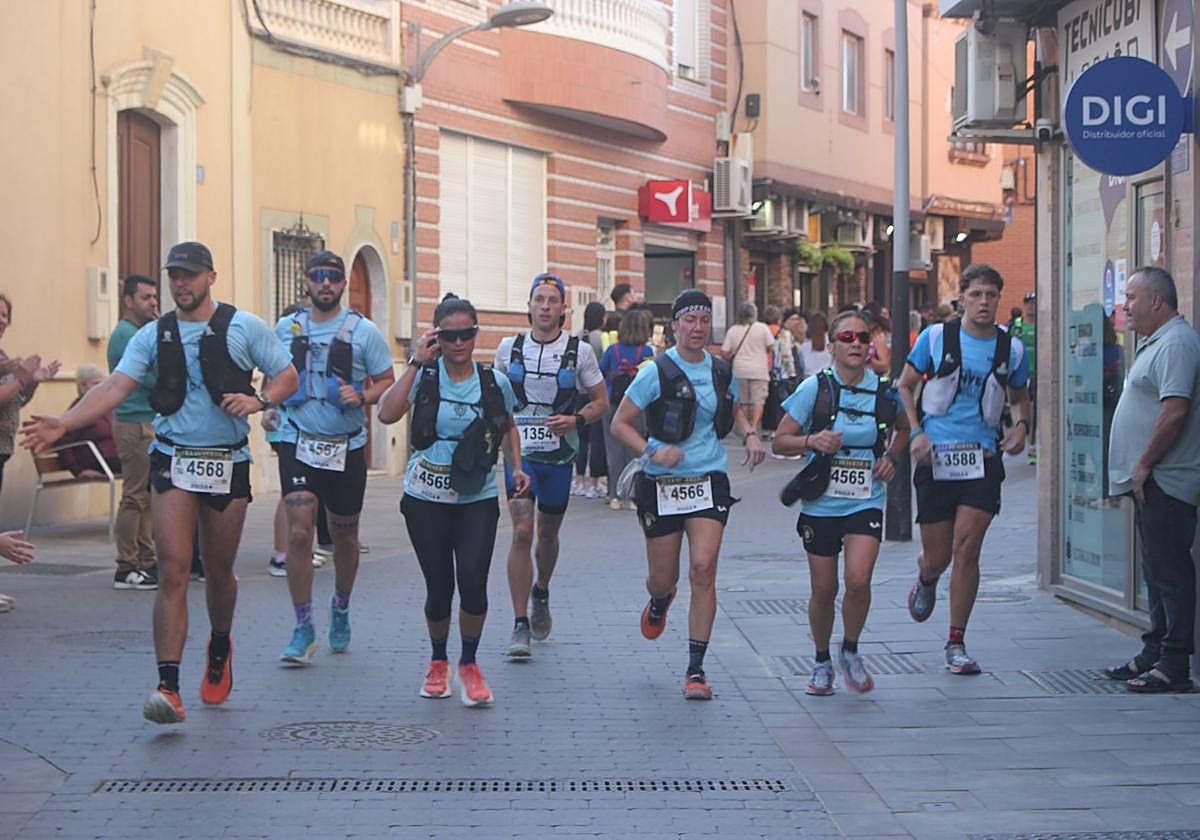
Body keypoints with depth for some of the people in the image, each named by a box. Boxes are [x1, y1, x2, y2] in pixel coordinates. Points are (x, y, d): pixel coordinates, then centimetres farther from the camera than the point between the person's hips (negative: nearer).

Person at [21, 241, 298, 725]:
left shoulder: (244, 327, 2)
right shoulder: (153, 335, 4)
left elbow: (287, 377, 7)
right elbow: (116, 387, -7)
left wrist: (258, 401, -15)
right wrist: (64, 423, -22)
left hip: (228, 463, 0)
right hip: (173, 462, 0)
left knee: (218, 570, 11)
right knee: (172, 572, -10)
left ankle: (219, 648, 42)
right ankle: (168, 689, -15)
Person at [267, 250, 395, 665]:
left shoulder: (363, 330, -2)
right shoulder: (286, 327, 6)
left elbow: (387, 381, 1)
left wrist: (362, 397, -17)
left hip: (346, 446, 0)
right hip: (298, 443, 0)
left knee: (344, 535, 12)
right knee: (298, 533, -12)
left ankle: (341, 609, 37)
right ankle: (303, 629, -5)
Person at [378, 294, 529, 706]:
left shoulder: (494, 383, 2)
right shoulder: (424, 377, -4)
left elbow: (508, 426, 22)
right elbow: (387, 414, -21)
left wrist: (516, 467, 11)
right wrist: (416, 363, -20)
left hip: (478, 500, 1)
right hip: (426, 501, -1)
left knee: (473, 580, -15)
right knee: (439, 587, 2)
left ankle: (469, 665, 7)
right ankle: (438, 662, 29)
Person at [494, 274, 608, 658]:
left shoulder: (580, 351, -1)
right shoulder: (509, 347, 2)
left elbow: (601, 401, 5)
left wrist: (575, 420, -12)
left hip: (559, 455, 1)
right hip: (519, 451, -1)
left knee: (548, 533, 15)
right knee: (522, 531, -14)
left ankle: (541, 593, 46)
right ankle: (520, 626, -13)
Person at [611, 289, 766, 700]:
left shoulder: (721, 371, 5)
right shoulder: (656, 372, -7)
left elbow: (735, 409, 26)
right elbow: (620, 424, -4)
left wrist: (750, 434, 6)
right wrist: (651, 451, -21)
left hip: (709, 481, 2)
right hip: (662, 483, -2)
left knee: (703, 569, -14)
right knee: (663, 578, 6)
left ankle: (695, 670, -7)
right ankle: (660, 600, 48)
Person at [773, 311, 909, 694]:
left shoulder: (885, 391, 0)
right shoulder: (815, 388, -6)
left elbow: (903, 429, 22)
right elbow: (779, 442, -4)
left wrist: (891, 456, 3)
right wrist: (812, 441, -22)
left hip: (866, 503, 1)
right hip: (820, 503, -1)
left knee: (858, 579, -18)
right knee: (824, 590, 5)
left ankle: (850, 652, 8)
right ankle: (822, 663, 29)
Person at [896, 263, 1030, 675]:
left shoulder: (1011, 348, 6)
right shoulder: (936, 337, 0)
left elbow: (1020, 397, 22)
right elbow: (905, 386, 8)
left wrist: (1020, 425, 1)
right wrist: (916, 432, -6)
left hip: (983, 459, 1)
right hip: (936, 457, -1)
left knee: (966, 549, -11)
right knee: (937, 557, 4)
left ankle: (956, 644, 1)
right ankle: (925, 579, 44)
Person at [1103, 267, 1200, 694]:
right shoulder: (1156, 343, 19)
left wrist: (1144, 465, -19)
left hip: (1166, 482, -11)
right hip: (1152, 482, 11)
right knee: (1158, 571, 15)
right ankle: (1155, 654, 23)